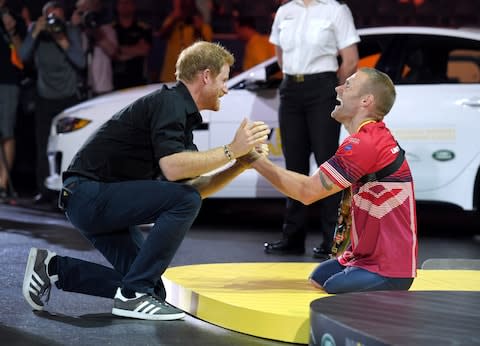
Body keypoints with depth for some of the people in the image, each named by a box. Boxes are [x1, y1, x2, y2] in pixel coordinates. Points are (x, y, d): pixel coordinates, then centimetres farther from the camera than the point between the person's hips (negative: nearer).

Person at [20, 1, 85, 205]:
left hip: (68, 98, -2)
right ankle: (44, 191, 2)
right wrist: (36, 32, -18)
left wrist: (63, 42, -20)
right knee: (43, 147, -2)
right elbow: (24, 56, -10)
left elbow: (80, 62, -12)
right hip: (45, 99, 2)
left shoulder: (71, 32, -3)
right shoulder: (35, 31, 2)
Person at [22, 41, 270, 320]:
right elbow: (172, 167, -29)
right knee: (184, 201, -23)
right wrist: (231, 150, -22)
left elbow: (193, 186, 14)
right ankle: (133, 294, -16)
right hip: (90, 194, -10)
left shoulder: (182, 114, 16)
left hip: (99, 202, 10)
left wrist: (242, 163, 4)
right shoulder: (169, 103, -14)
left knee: (153, 288, 6)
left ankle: (53, 268, 13)